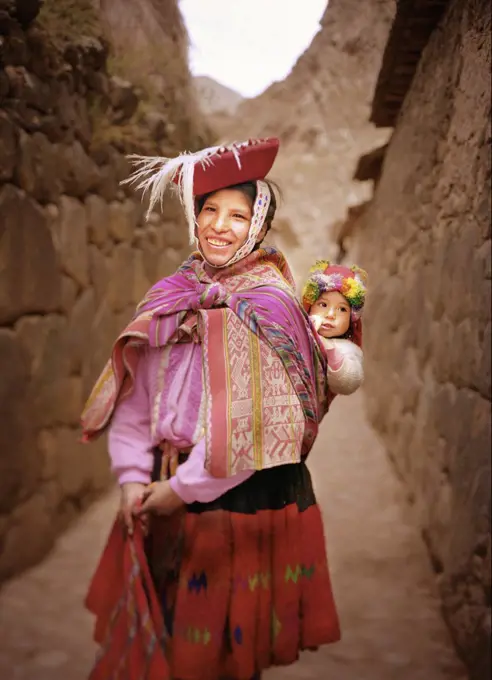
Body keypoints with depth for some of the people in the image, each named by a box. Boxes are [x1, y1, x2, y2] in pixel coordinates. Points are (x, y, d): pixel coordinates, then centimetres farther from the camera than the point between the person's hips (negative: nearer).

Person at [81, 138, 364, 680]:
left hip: (245, 494, -5)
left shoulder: (267, 305, -14)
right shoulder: (169, 298, 4)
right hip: (166, 493, 6)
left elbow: (256, 422, -21)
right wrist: (133, 476, -7)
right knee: (154, 632, 19)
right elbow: (133, 394, 3)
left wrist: (182, 489, -16)